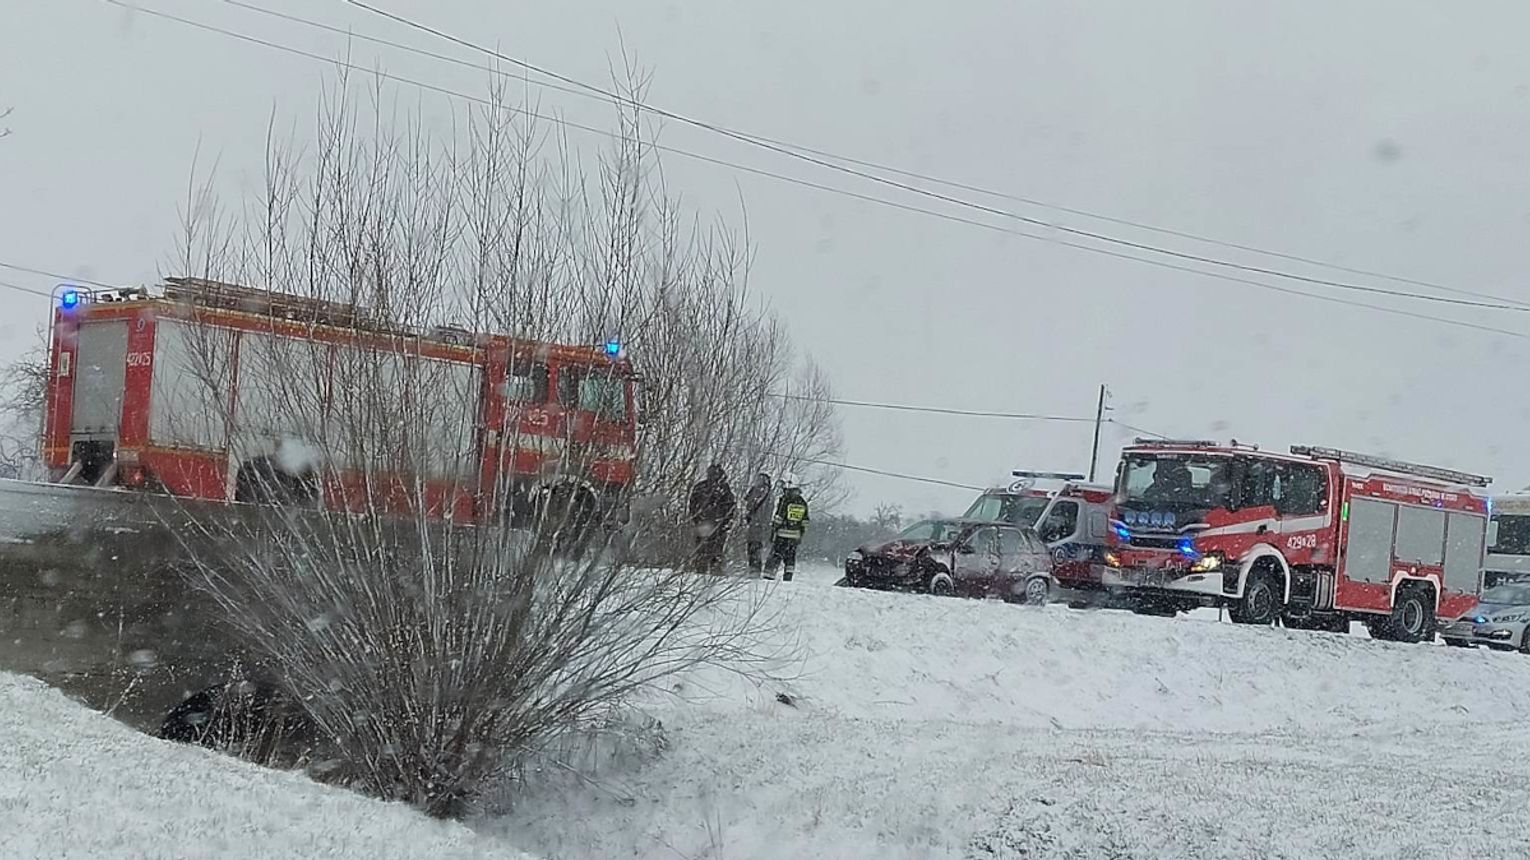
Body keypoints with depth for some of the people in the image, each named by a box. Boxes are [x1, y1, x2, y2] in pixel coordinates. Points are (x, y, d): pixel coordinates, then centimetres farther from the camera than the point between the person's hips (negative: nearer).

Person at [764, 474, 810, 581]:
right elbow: (805, 521, 12)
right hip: (795, 535, 5)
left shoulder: (784, 499, -10)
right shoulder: (803, 502, 9)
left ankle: (769, 574, -4)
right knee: (790, 556, 10)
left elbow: (778, 517, -10)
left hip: (782, 533, -5)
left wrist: (774, 528, -1)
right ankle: (788, 577, 8)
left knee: (776, 554, -1)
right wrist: (801, 535, 18)